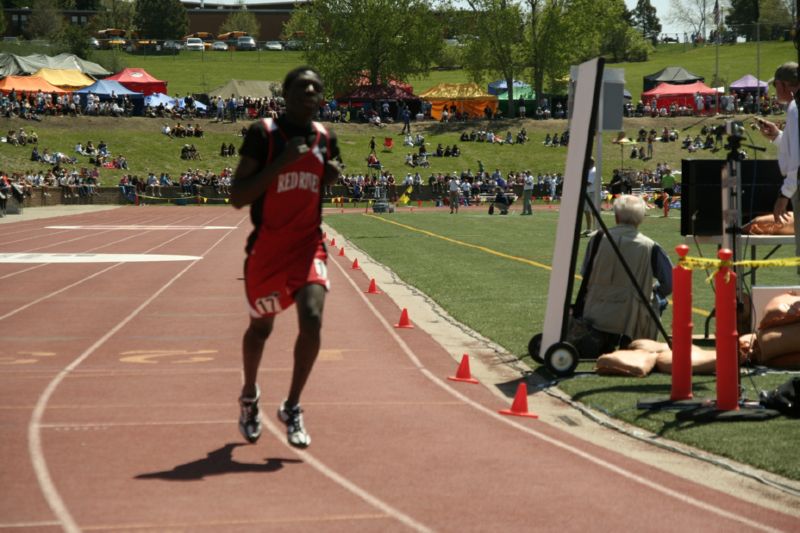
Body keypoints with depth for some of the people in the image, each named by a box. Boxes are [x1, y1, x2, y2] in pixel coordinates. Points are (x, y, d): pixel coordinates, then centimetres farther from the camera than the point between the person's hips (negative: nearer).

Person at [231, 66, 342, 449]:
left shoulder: (325, 138, 5)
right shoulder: (263, 133, -11)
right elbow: (237, 198, -16)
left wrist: (333, 177, -1)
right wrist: (281, 162, -25)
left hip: (309, 245, 3)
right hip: (267, 247, -3)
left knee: (312, 320, -17)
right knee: (261, 327, 14)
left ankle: (292, 408, -2)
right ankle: (249, 397, 42)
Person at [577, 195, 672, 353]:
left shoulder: (598, 239, -2)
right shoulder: (650, 247, -6)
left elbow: (585, 275, 8)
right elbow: (670, 283, -1)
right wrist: (653, 290, 19)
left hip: (595, 318, 2)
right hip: (631, 321, -2)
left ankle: (603, 342, 13)